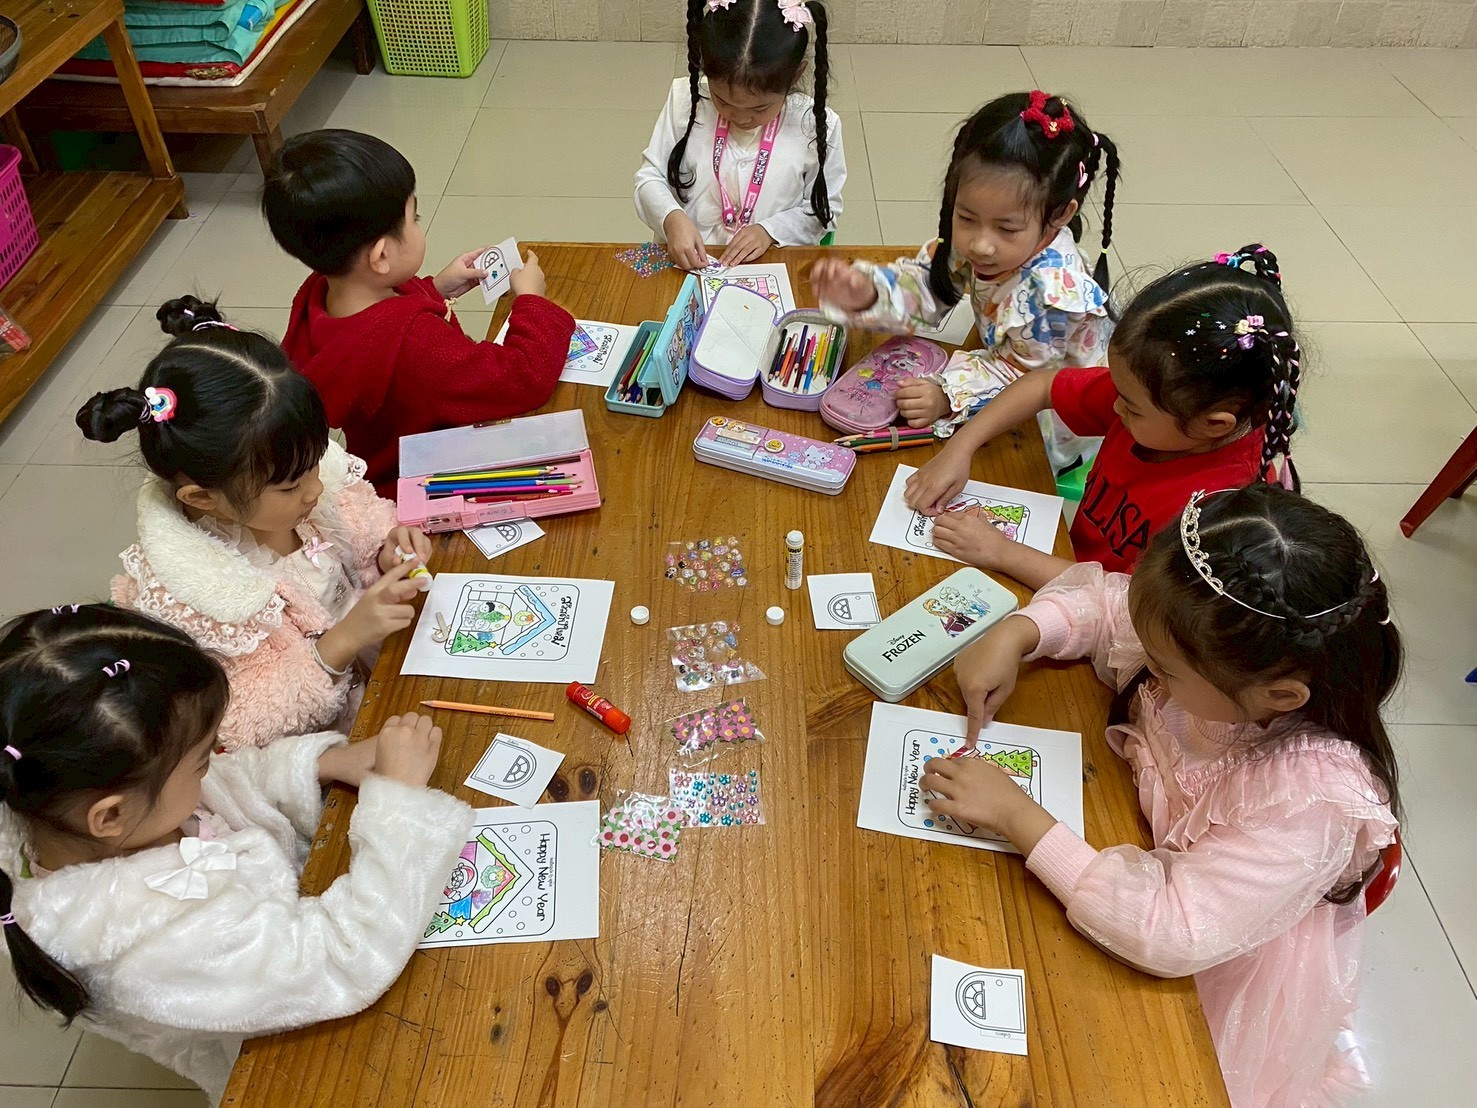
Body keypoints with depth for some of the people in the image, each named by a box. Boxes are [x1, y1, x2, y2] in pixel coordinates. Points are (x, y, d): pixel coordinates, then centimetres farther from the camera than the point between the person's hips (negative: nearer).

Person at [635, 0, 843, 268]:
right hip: (685, 262, 0)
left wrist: (770, 231, -13)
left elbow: (825, 208, 1)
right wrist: (672, 218, -18)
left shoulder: (817, 126, -10)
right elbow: (650, 176, 0)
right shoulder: (685, 100, -7)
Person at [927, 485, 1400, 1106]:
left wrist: (1018, 817, -36)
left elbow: (1168, 933, -39)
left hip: (1216, 992, -5)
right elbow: (1103, 602, -5)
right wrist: (1014, 633, -24)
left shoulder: (1312, 799, -38)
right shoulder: (1226, 648, -23)